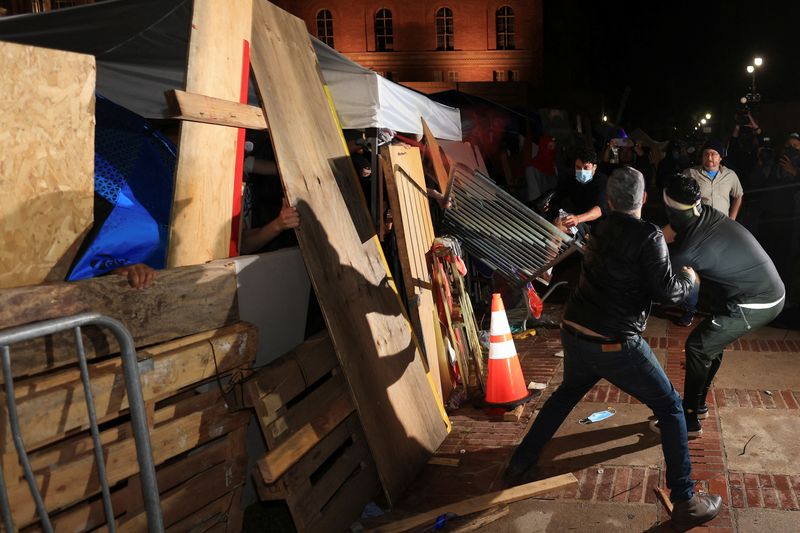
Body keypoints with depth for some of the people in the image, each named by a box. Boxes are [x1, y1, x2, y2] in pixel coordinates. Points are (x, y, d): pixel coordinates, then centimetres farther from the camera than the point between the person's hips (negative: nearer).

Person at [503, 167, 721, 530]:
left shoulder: (600, 229, 11)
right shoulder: (649, 235, -11)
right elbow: (667, 291, -9)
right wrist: (689, 278, 10)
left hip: (574, 333, 7)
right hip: (615, 345, -7)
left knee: (567, 393, 31)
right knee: (670, 408, 10)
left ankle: (520, 463, 35)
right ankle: (685, 502, 13)